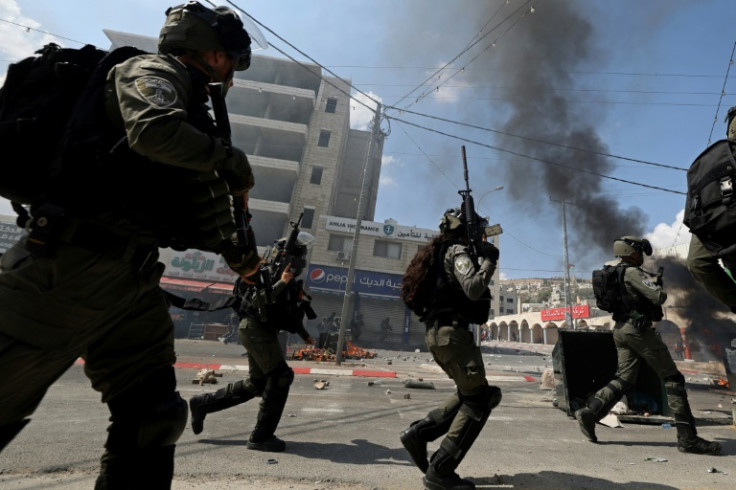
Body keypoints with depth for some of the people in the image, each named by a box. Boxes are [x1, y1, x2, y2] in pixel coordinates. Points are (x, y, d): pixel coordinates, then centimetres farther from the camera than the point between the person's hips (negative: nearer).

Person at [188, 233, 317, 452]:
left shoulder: (291, 282, 14)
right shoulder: (268, 274, -11)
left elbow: (290, 311, 24)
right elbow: (258, 301, -26)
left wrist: (304, 334, 27)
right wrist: (281, 283, -33)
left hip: (263, 332, 10)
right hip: (256, 329, -10)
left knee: (256, 383, 15)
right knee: (280, 376, -10)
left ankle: (202, 403, 29)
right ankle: (261, 437, 1)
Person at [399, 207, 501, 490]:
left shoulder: (444, 252, 22)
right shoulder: (458, 252, -8)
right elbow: (473, 289, -22)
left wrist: (481, 258, 18)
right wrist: (489, 260, -6)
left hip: (439, 332, 10)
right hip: (452, 332, -10)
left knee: (470, 394, 17)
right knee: (478, 400, -2)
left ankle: (418, 433, 13)